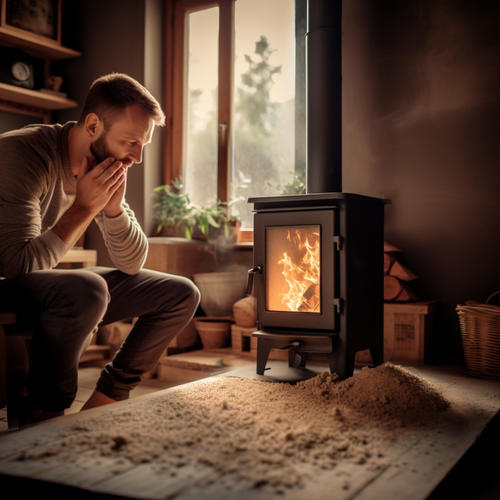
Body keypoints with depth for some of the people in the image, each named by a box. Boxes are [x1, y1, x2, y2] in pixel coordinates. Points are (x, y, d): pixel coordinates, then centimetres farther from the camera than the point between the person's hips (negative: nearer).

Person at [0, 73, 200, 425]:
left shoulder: (108, 168, 1)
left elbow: (132, 264, 1)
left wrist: (114, 207, -16)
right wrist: (84, 208, -24)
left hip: (53, 283, 7)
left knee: (181, 294, 0)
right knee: (86, 289, -39)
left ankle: (103, 402, 1)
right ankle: (43, 419, -16)